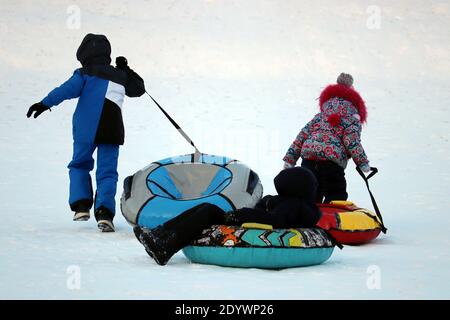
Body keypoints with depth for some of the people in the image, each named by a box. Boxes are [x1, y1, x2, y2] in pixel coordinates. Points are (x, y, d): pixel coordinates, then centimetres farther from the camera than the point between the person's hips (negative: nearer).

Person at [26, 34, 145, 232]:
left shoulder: (85, 74, 7)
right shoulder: (120, 76, 18)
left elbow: (68, 89, -10)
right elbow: (139, 88, 34)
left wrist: (46, 103, -17)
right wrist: (126, 70, 43)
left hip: (85, 129, -2)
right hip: (112, 131, 2)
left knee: (79, 165, 18)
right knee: (107, 172, 3)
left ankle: (81, 205, 4)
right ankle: (104, 212, -16)